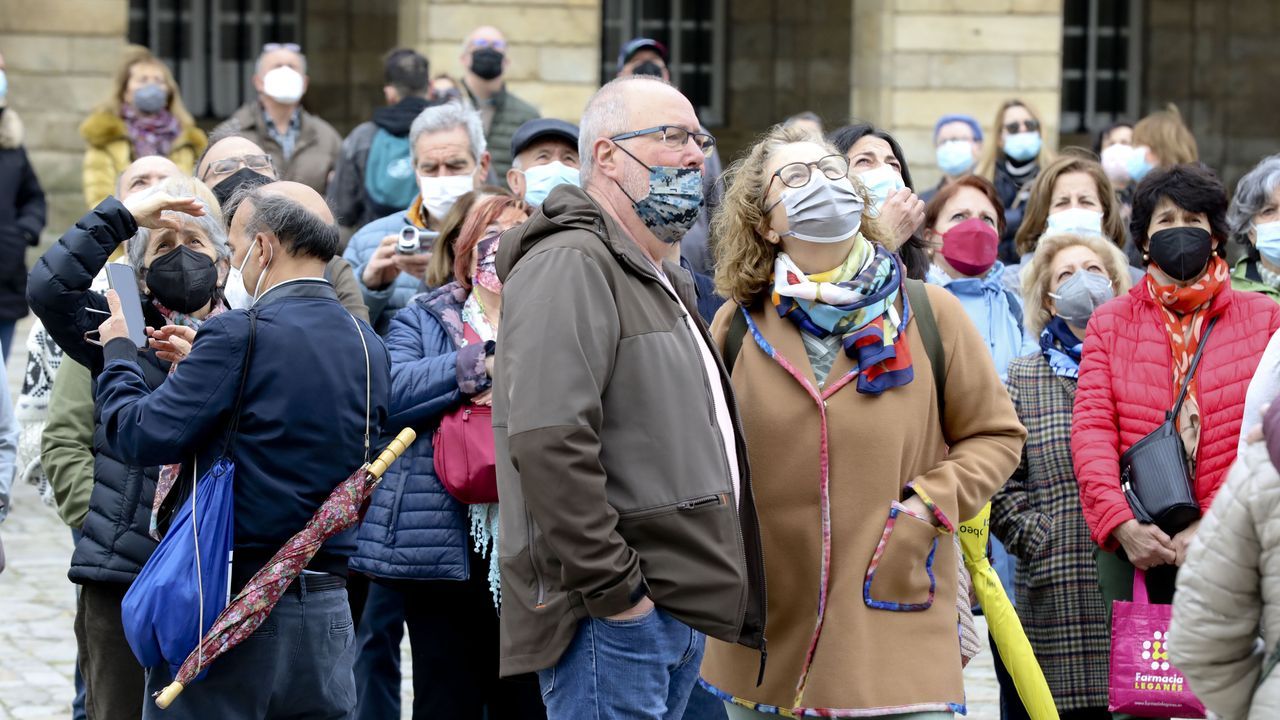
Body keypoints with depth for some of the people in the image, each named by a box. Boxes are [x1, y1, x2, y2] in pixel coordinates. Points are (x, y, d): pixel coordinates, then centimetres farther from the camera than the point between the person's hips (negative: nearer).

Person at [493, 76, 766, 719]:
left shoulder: (662, 281, 23)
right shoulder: (571, 266, -11)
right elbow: (547, 442, -23)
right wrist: (612, 589, -21)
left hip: (680, 612, 10)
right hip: (613, 618, -10)